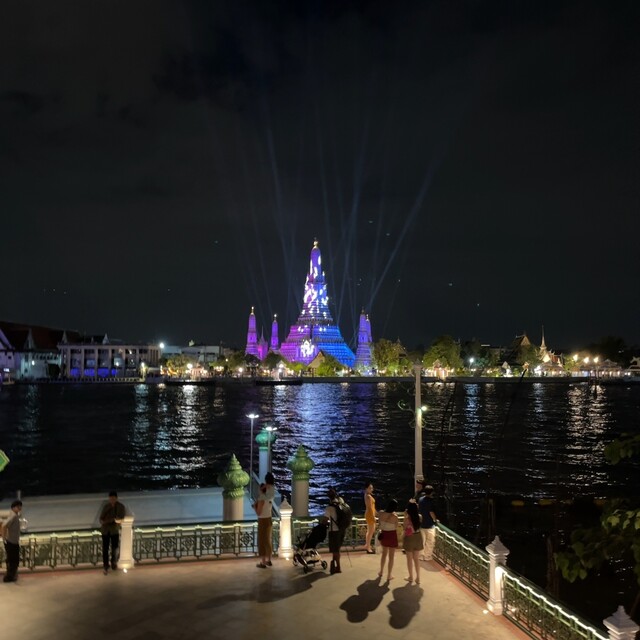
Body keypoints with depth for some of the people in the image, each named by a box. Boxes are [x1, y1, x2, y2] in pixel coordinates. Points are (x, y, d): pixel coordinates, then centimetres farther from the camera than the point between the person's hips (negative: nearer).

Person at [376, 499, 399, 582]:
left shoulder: (380, 513, -11)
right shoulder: (394, 516, -23)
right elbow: (396, 529, -10)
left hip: (384, 534, 4)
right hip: (392, 535, -4)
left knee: (384, 554, 26)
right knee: (391, 556, 12)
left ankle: (381, 572, 39)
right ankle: (389, 576, 20)